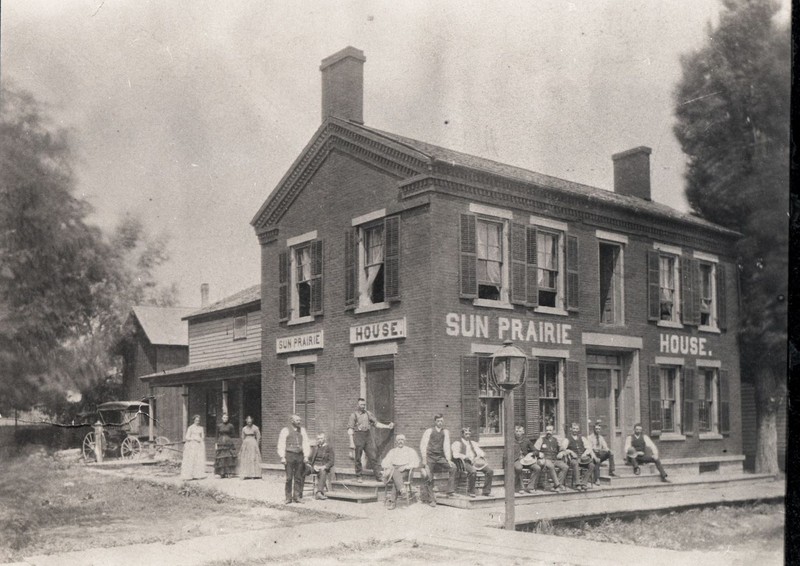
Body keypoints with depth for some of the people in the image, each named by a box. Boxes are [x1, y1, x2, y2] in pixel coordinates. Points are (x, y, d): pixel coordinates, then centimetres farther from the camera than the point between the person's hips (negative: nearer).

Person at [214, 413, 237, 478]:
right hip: (221, 444, 2)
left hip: (229, 443, -2)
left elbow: (233, 434, 5)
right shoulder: (219, 426, 8)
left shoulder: (230, 426, 2)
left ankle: (229, 473, -3)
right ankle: (221, 473, 2)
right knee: (221, 458, -2)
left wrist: (227, 437, -4)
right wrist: (216, 444, 3)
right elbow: (217, 436, 9)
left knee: (229, 458, -6)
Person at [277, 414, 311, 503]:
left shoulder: (302, 430, 15)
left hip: (300, 456, 4)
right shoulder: (285, 430, 3)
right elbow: (281, 445, 1)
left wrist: (306, 456, 4)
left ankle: (297, 497, 9)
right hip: (289, 455, -4)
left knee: (299, 478, 3)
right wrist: (282, 457, -7)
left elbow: (305, 444, 13)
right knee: (289, 478, -5)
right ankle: (288, 498, 2)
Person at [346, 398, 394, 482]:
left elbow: (376, 423, 18)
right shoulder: (354, 415, 2)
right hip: (358, 437, -3)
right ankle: (358, 477, 12)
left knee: (373, 456, -2)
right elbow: (350, 429, -2)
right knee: (358, 458, 1)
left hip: (368, 436, 3)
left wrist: (387, 426, 7)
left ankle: (378, 476, -1)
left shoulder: (368, 414, 14)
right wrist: (351, 442, -10)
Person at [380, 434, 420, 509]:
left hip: (404, 472, -2)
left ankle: (391, 499, -43)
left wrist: (405, 467, -11)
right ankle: (402, 489, -55)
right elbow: (384, 463, 19)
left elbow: (415, 462, 5)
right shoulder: (392, 451, 28)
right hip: (393, 470, 2)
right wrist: (389, 467, -4)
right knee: (395, 472, -36)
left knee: (397, 479, -35)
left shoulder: (410, 450, 20)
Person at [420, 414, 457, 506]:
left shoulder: (445, 432, 10)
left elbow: (446, 446, 4)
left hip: (440, 457, 2)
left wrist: (448, 459, -8)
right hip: (430, 456, -2)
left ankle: (449, 491, -17)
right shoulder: (429, 431, 4)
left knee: (453, 467, -20)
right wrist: (424, 459, -8)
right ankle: (431, 500, 3)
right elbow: (423, 445, 2)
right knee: (429, 477, -8)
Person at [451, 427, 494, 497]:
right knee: (473, 471, -38)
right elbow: (455, 454, -9)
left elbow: (482, 453, 20)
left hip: (475, 462, 6)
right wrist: (466, 457, -21)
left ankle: (486, 492, -13)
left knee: (490, 471, -17)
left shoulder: (473, 443, 26)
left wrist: (479, 456, -4)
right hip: (464, 462, -6)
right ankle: (470, 492, -22)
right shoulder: (457, 443, 8)